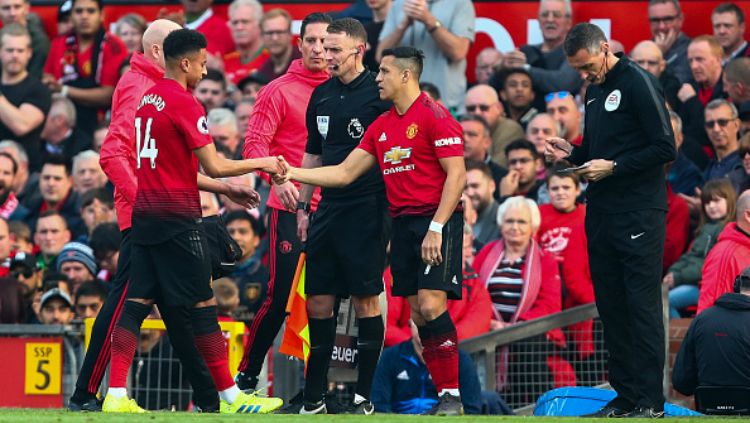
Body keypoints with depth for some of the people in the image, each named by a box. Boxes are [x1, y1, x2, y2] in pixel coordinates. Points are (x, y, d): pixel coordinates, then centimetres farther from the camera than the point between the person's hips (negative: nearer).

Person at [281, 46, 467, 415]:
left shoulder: (433, 116, -8)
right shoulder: (380, 126, 15)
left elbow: (456, 175, -13)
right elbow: (345, 173, 18)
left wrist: (436, 228, -18)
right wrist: (292, 173, 10)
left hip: (437, 220, -8)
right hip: (402, 224, 8)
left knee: (430, 305, -16)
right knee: (417, 313, 2)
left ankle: (452, 396, -12)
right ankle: (443, 395, 4)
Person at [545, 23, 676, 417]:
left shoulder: (638, 82, -10)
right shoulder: (594, 91, 15)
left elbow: (664, 148, -15)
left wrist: (613, 167, -18)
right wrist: (571, 153, 5)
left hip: (638, 217, -8)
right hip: (601, 214, 8)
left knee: (642, 306, -7)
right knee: (611, 306, 8)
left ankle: (649, 403, -6)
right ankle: (625, 395, 14)